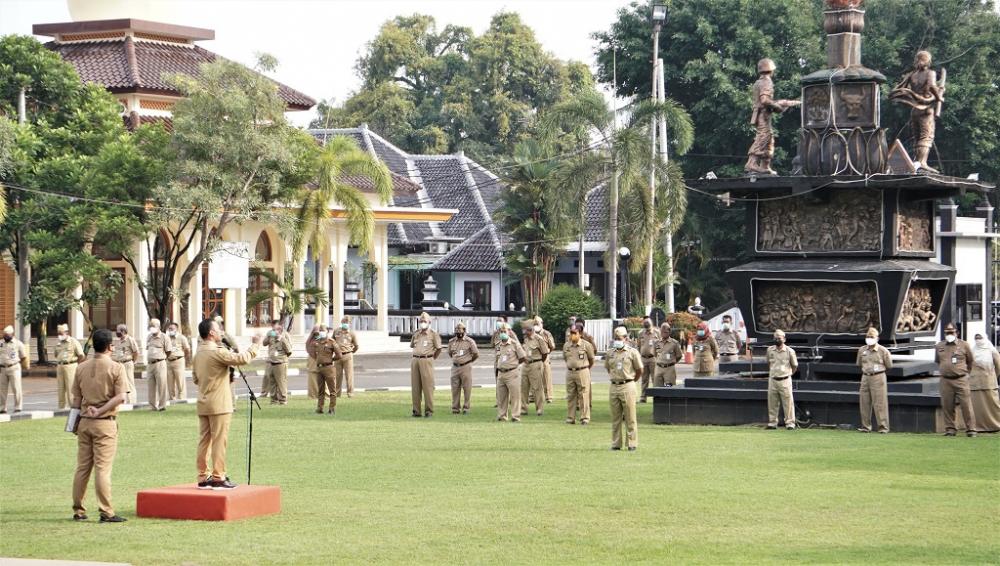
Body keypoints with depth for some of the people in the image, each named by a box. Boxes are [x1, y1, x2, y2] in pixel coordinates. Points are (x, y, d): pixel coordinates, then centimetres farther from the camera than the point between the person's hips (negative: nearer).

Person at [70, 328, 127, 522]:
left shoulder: (81, 368, 7)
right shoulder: (116, 368, -7)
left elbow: (76, 399, 11)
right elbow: (120, 397, -16)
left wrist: (76, 422, 18)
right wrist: (101, 411, -12)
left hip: (84, 421, 5)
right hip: (105, 423, -5)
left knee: (82, 467, 10)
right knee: (103, 468, -6)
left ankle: (78, 510, 15)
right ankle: (106, 512, -7)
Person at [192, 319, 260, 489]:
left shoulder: (198, 354, 11)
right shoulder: (218, 352, -16)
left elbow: (195, 378, 19)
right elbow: (242, 359, -21)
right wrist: (255, 345, -8)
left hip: (203, 404, 8)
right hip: (219, 405, -8)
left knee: (204, 440, 9)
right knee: (220, 441, -3)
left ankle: (203, 477, 11)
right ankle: (218, 477, -3)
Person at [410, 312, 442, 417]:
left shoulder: (433, 334, 0)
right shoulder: (416, 334, 13)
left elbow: (439, 348, 4)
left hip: (426, 360, -5)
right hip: (415, 360, 5)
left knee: (428, 386, -6)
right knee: (415, 386, 4)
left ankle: (429, 411, -3)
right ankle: (416, 411, 7)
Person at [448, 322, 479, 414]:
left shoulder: (469, 341, -4)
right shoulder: (452, 342, 8)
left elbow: (476, 354, 3)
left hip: (466, 367, -4)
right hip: (455, 367, 4)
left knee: (467, 388, -1)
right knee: (455, 388, 4)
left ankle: (466, 407, 5)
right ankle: (455, 408, 11)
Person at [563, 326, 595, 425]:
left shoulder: (586, 345, -5)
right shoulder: (566, 345, 7)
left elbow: (592, 359, 6)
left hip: (582, 372, -4)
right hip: (570, 372, 4)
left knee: (583, 396, -3)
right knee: (570, 396, 7)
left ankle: (585, 418, 1)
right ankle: (570, 418, 13)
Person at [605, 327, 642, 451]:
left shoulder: (632, 352, -2)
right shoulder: (610, 353, 10)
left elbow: (640, 370, 4)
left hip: (627, 387, -4)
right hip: (614, 387, 4)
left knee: (630, 418, -3)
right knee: (615, 418, 7)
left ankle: (632, 444, 1)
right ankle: (616, 444, 12)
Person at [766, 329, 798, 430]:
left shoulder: (790, 351, -5)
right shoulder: (770, 350, 6)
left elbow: (794, 366, 6)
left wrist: (788, 374, 6)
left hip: (785, 380, -3)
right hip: (772, 380, 3)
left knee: (788, 402, -3)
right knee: (772, 403, 6)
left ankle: (790, 423, 2)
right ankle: (772, 423, 14)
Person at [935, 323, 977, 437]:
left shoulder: (964, 345, 2)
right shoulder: (939, 346, 10)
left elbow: (970, 362, 12)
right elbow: (937, 361, 26)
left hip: (961, 379, -3)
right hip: (945, 380, 3)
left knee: (966, 405, -6)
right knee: (947, 406, 3)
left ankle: (970, 429, -3)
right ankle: (949, 429, 11)